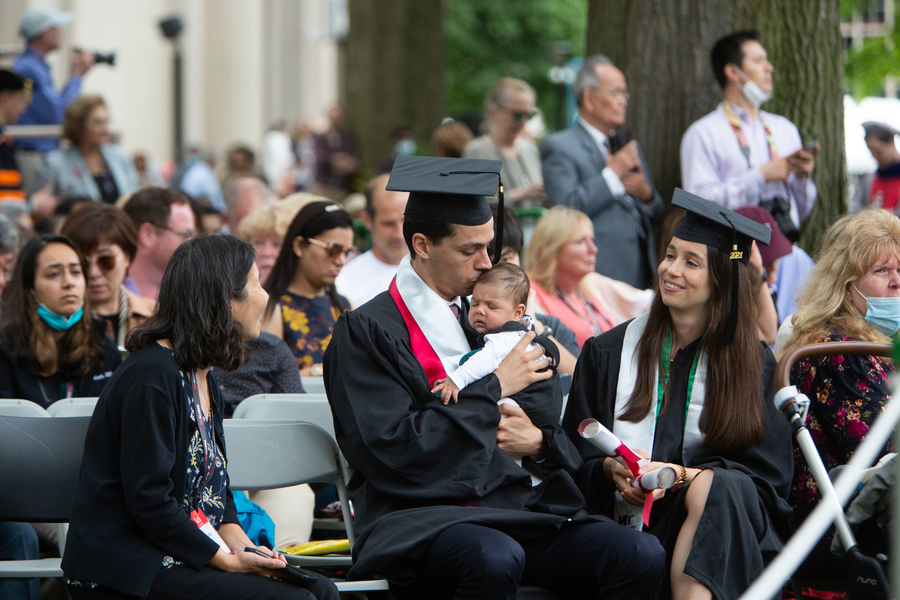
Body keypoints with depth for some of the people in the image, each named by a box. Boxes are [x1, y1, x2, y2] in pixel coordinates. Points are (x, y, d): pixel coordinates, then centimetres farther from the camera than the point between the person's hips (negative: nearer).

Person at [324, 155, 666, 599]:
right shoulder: (364, 331, 1)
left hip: (510, 506, 6)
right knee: (495, 559, -41)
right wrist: (495, 388, -7)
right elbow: (390, 448, -12)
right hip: (416, 519, -6)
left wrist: (538, 442, -2)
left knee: (641, 558, -21)